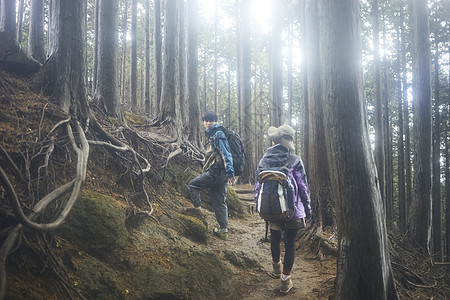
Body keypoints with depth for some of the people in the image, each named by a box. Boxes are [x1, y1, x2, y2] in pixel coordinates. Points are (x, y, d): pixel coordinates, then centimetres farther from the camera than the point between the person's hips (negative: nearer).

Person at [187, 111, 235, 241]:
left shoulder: (218, 134, -8)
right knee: (219, 202, 8)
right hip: (219, 174, 9)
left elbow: (226, 154, -16)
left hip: (216, 172, -9)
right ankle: (224, 231, 10)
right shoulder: (211, 135, 21)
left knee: (192, 185, -2)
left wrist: (230, 173, -22)